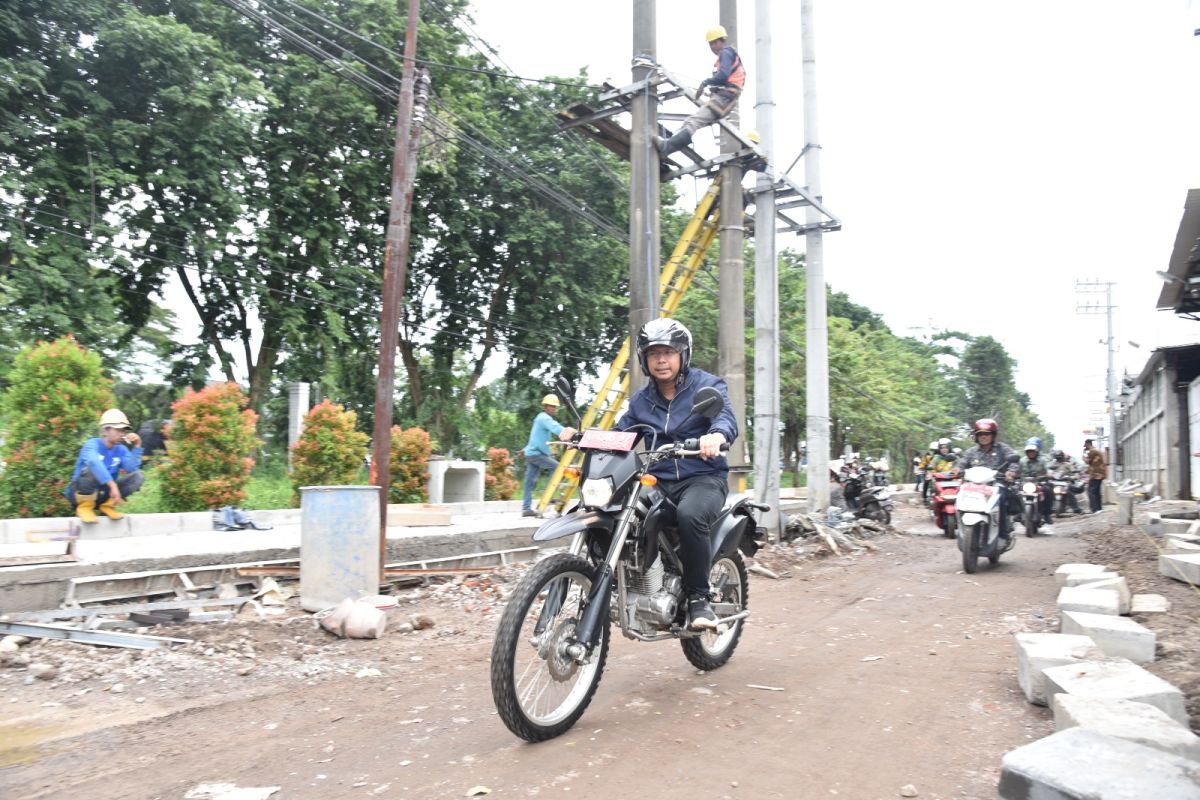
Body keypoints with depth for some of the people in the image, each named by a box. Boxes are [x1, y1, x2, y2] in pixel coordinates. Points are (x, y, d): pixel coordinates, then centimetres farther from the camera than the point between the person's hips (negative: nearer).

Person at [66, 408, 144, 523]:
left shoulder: (121, 450, 2)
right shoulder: (93, 444, -15)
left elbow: (132, 470, -15)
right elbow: (93, 462, -38)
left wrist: (137, 446, -19)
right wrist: (113, 485, -48)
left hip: (103, 494, 5)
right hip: (80, 493, -5)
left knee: (137, 476, -13)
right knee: (91, 469, -34)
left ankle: (108, 505, -5)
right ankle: (85, 506, -15)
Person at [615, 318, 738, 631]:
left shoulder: (707, 385, 2)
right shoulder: (640, 399, 19)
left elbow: (726, 416, -16)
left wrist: (716, 435, -42)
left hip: (703, 478, -4)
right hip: (657, 481, 5)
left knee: (690, 515, -38)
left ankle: (699, 598, -21)